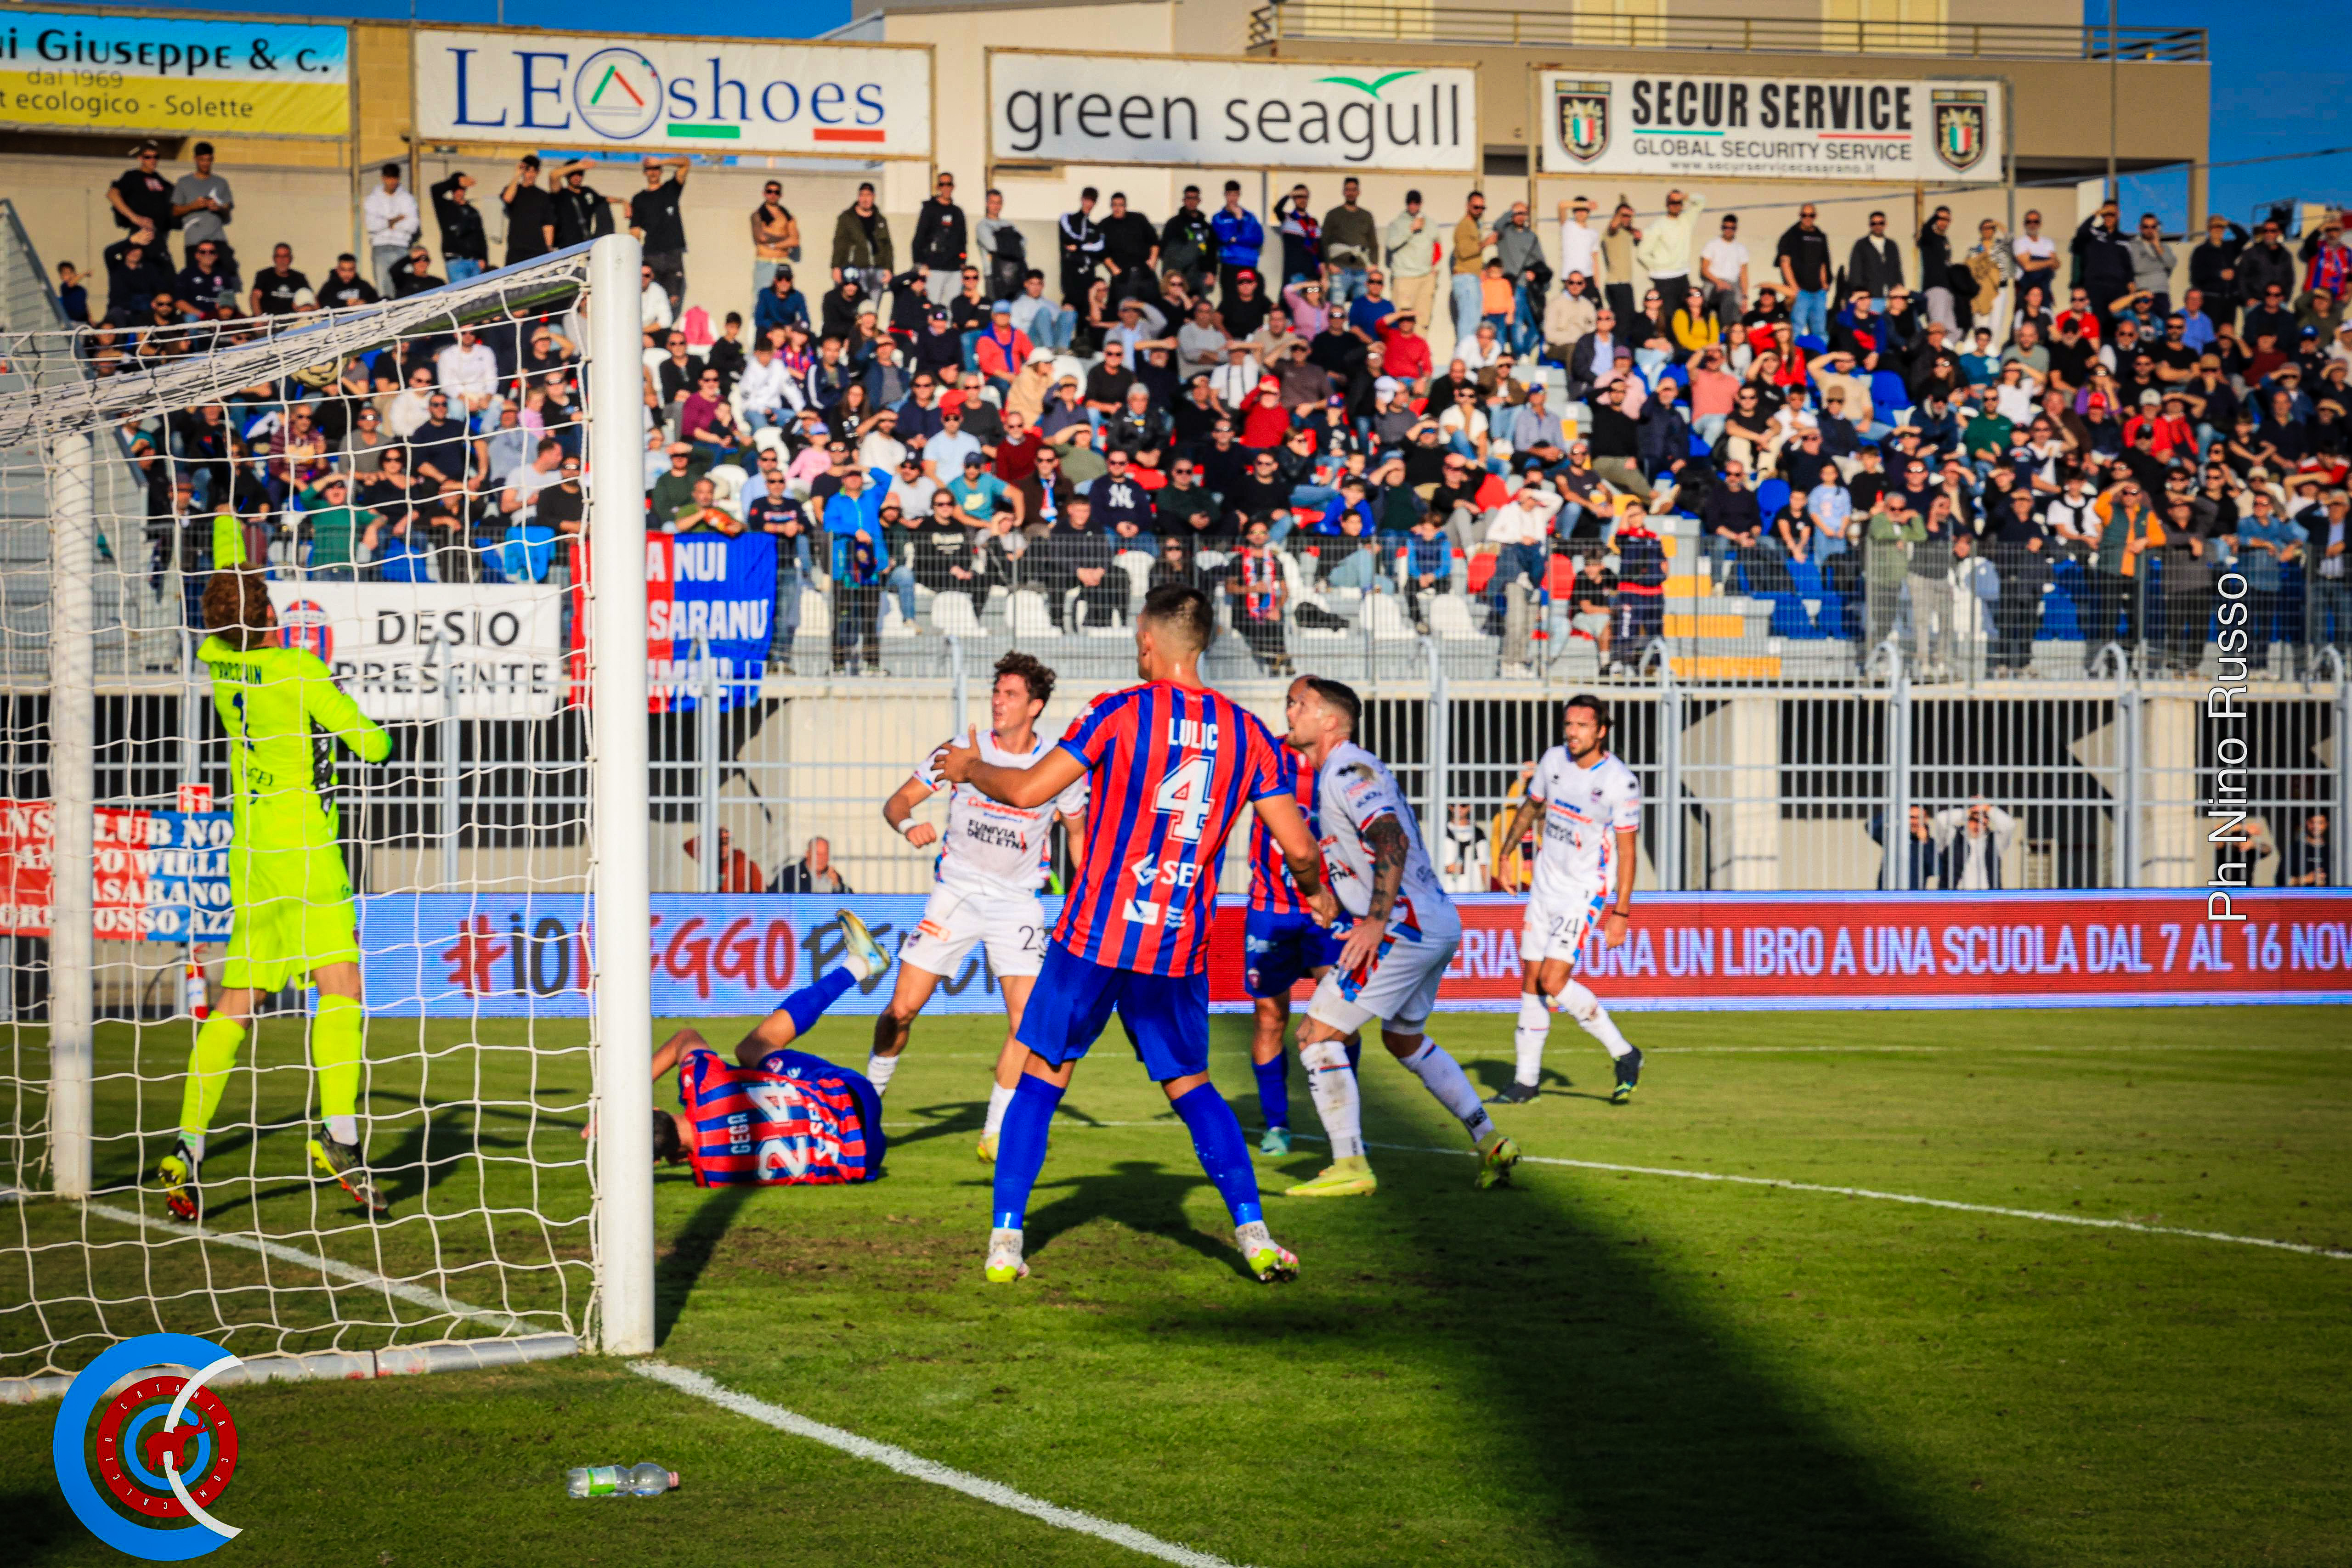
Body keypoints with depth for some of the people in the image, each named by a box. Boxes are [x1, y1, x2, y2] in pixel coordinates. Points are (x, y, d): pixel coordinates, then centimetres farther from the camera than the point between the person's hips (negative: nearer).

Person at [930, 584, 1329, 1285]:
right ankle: (1254, 1235, 4)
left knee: (1042, 1080, 10)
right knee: (1191, 1085, 17)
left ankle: (1004, 1241, 5)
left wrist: (969, 767, 11)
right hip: (1181, 948, 3)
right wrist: (1316, 892, 24)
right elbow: (1298, 846, 2)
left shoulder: (1121, 712, -6)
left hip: (1095, 936, -3)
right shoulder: (1246, 731, 3)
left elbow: (1027, 790, -10)